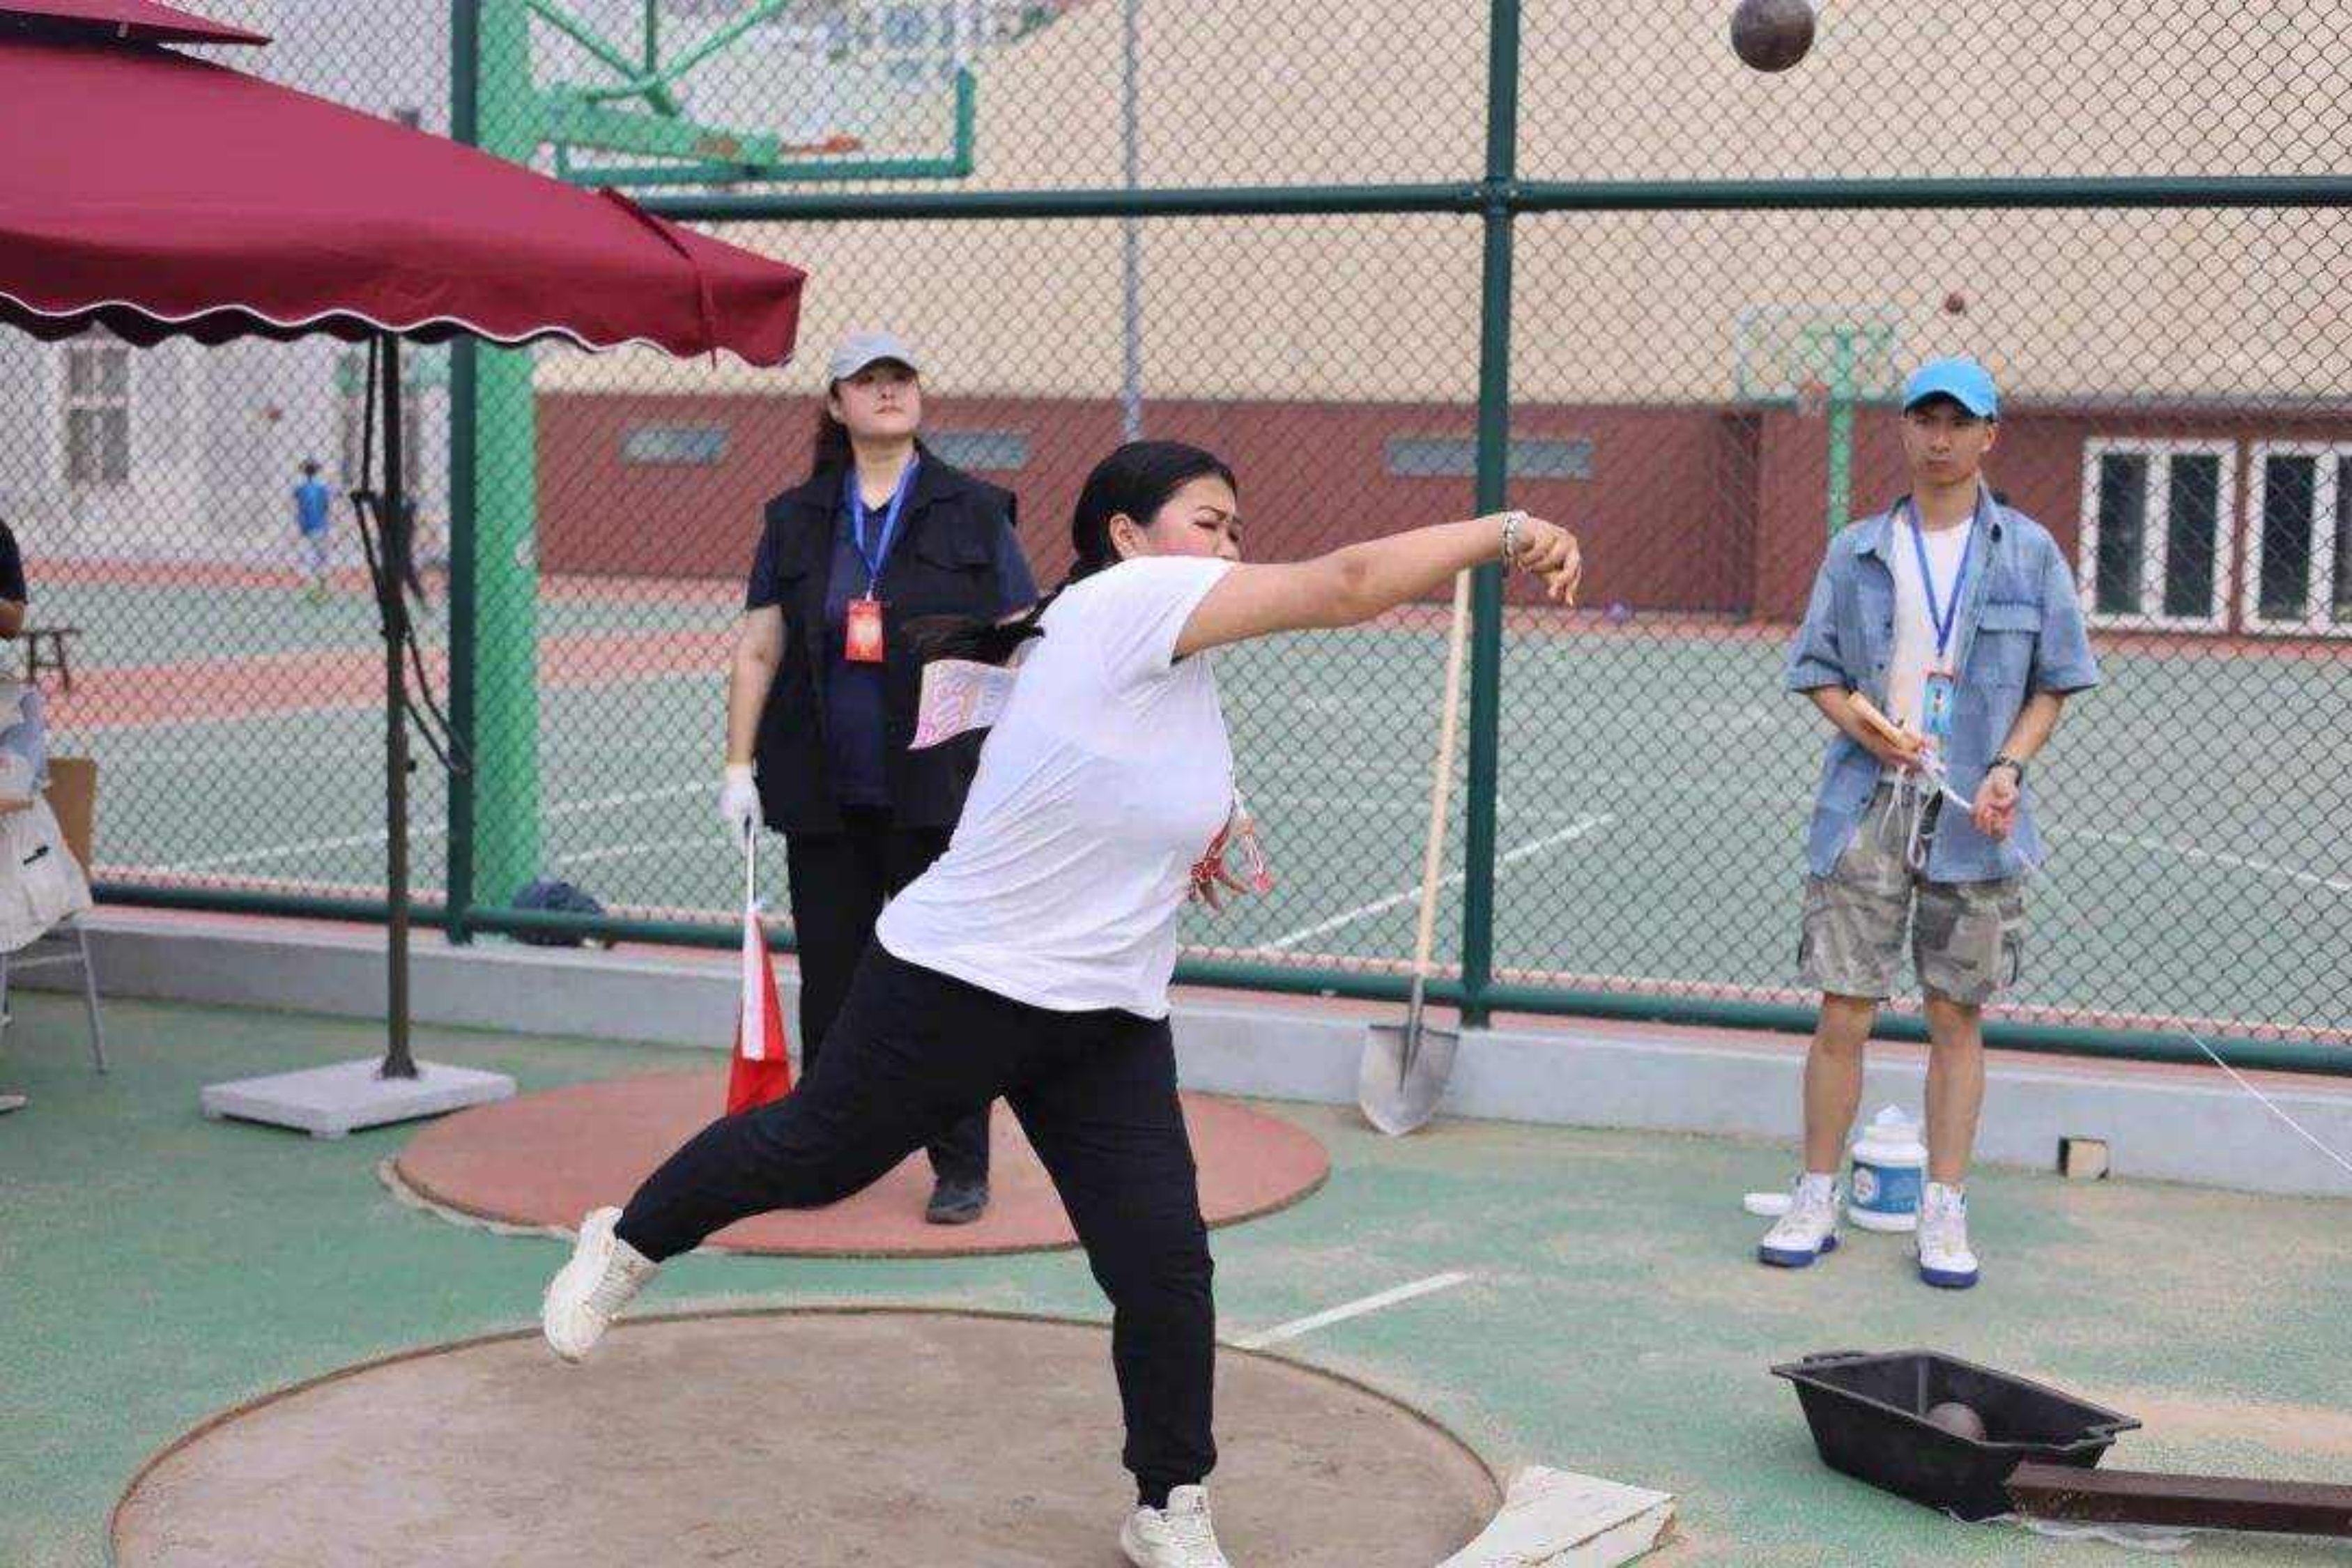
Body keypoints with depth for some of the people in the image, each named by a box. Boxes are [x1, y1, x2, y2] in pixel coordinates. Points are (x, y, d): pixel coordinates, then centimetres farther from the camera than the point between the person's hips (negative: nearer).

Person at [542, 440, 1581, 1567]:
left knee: (1166, 1264, -3)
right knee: (807, 1156, 13)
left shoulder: (1167, 652, 7)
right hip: (955, 988, -7)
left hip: (1108, 1022, 8)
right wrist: (1502, 532, -21)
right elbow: (1348, 586, -25)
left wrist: (1189, 833, 13)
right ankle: (624, 1247, 41)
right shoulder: (1124, 599, -18)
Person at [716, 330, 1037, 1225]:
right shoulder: (796, 520, 11)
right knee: (830, 979, 9)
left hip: (938, 790, -2)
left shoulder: (974, 512, 6)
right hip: (822, 795, 3)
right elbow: (757, 650, 12)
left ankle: (961, 1169, 9)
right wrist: (740, 765, 4)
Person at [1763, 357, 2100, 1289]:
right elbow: (1817, 670, 10)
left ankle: (1944, 1215, 13)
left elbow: (2054, 682, 7)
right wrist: (1868, 728, -9)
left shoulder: (2029, 552, 5)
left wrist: (2008, 767, -8)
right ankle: (1815, 1201, 11)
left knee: (1958, 1017, 4)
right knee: (1844, 1012, 0)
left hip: (1974, 818, 0)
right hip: (1867, 804, 0)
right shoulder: (1856, 553, 7)